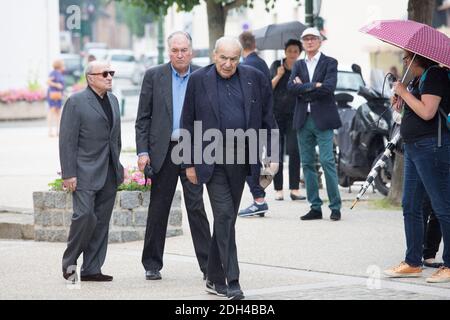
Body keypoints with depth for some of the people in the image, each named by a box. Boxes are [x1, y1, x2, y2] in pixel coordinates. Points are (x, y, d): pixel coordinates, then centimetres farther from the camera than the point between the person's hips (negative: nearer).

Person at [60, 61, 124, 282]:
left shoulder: (113, 100, 14)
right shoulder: (76, 102, -6)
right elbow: (67, 141, -9)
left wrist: (118, 166, 16)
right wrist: (68, 174, -14)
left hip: (109, 174, 7)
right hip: (85, 173, -7)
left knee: (101, 221, 5)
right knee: (85, 216, -16)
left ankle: (91, 269, 10)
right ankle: (69, 262, 2)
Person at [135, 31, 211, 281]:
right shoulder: (154, 76, 3)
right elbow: (143, 117, 3)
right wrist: (142, 151, -4)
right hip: (163, 151, 1)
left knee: (196, 208, -5)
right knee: (158, 209, 7)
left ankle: (208, 264, -2)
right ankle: (152, 265, 16)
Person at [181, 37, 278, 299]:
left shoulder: (255, 79, 4)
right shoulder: (199, 80, 0)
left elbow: (268, 119, 9)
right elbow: (188, 124, 3)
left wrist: (272, 155, 3)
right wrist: (190, 163, 0)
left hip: (241, 159, 3)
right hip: (212, 160, -3)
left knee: (226, 217, 10)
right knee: (225, 215, -10)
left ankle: (215, 278, 21)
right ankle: (232, 280, -10)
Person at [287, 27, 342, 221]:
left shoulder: (329, 63, 3)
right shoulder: (298, 65, 15)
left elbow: (329, 87, -13)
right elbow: (291, 87, -1)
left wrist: (303, 88, -7)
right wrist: (313, 86, -12)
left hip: (322, 119, -5)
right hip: (303, 120, 5)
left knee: (327, 161, -9)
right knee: (307, 163, 4)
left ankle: (335, 207, -3)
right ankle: (315, 207, 9)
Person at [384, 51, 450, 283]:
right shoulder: (418, 80, 16)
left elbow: (427, 112, -22)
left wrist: (404, 93, -11)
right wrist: (400, 101, 7)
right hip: (413, 147, 11)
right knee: (410, 207, 11)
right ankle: (413, 263, 17)